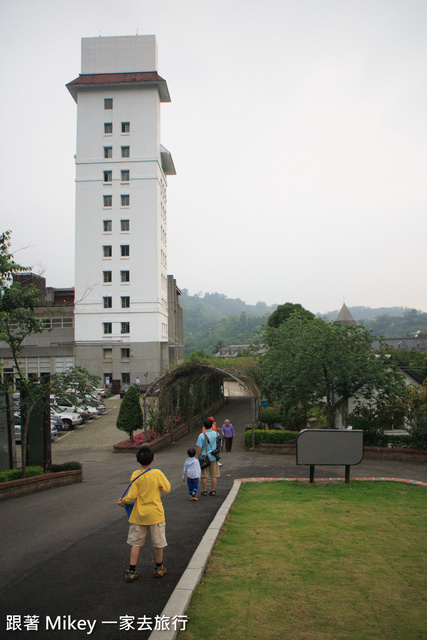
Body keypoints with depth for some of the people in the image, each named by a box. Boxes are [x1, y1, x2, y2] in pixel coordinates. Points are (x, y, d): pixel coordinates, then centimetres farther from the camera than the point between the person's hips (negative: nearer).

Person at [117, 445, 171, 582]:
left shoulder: (135, 475, -10)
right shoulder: (157, 474, -13)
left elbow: (132, 496, -10)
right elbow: (167, 489, -4)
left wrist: (123, 501, 8)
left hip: (138, 515, 1)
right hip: (155, 514, -1)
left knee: (136, 543, 11)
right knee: (158, 542, 14)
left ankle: (131, 571, 13)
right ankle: (159, 568, 27)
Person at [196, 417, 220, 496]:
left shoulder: (202, 435, -14)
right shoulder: (215, 434, -4)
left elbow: (199, 448, -15)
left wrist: (198, 457, -5)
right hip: (213, 457, 3)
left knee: (204, 475, 7)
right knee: (214, 475, 9)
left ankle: (204, 491, 13)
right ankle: (213, 490, 11)